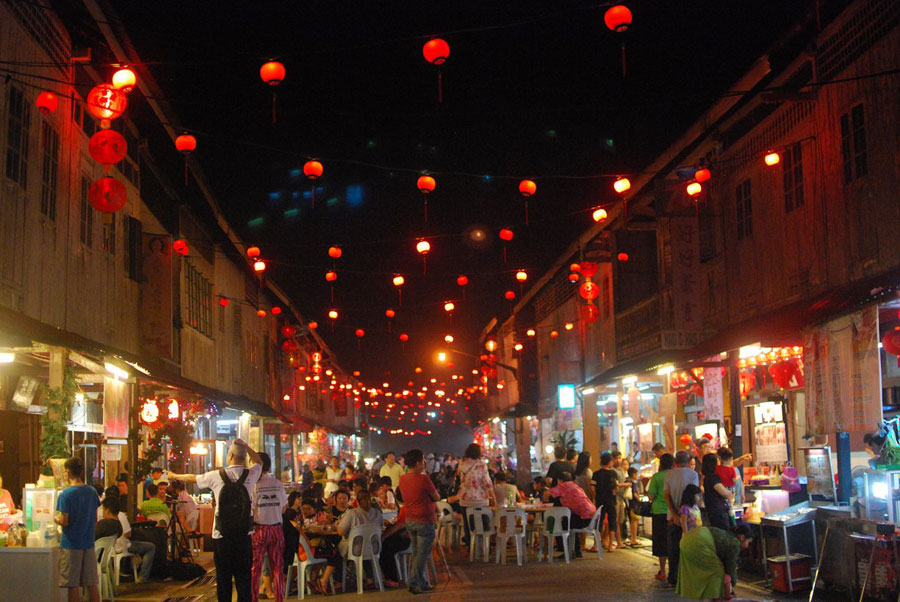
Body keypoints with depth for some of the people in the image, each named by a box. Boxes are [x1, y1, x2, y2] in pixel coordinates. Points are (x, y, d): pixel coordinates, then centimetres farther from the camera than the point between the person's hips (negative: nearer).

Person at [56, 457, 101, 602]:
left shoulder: (66, 494, -12)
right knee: (92, 583, 9)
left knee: (72, 585, 2)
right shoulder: (92, 492, 5)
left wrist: (55, 518, 4)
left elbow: (64, 521, -15)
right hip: (88, 543, 5)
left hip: (71, 544, -5)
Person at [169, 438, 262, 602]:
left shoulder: (217, 476, -2)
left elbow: (192, 478, 16)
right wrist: (245, 445, 22)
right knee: (244, 577, 4)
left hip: (221, 535, -1)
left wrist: (174, 476, 34)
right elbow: (259, 462, 23)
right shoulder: (250, 475, 0)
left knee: (223, 578, 5)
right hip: (244, 534, 1)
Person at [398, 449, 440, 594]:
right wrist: (434, 494, 11)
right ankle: (414, 584, 2)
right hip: (424, 521, -7)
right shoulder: (423, 479, -19)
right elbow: (437, 497, -9)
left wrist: (432, 505, 15)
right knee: (422, 554, 1)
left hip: (410, 521, 7)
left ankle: (423, 583, 20)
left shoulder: (402, 479, 4)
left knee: (416, 553, 15)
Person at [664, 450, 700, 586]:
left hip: (673, 517, 2)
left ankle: (673, 578, 8)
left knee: (673, 548, 7)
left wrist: (674, 515, -8)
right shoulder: (693, 474, -4)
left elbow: (667, 496, -5)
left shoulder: (669, 474, 2)